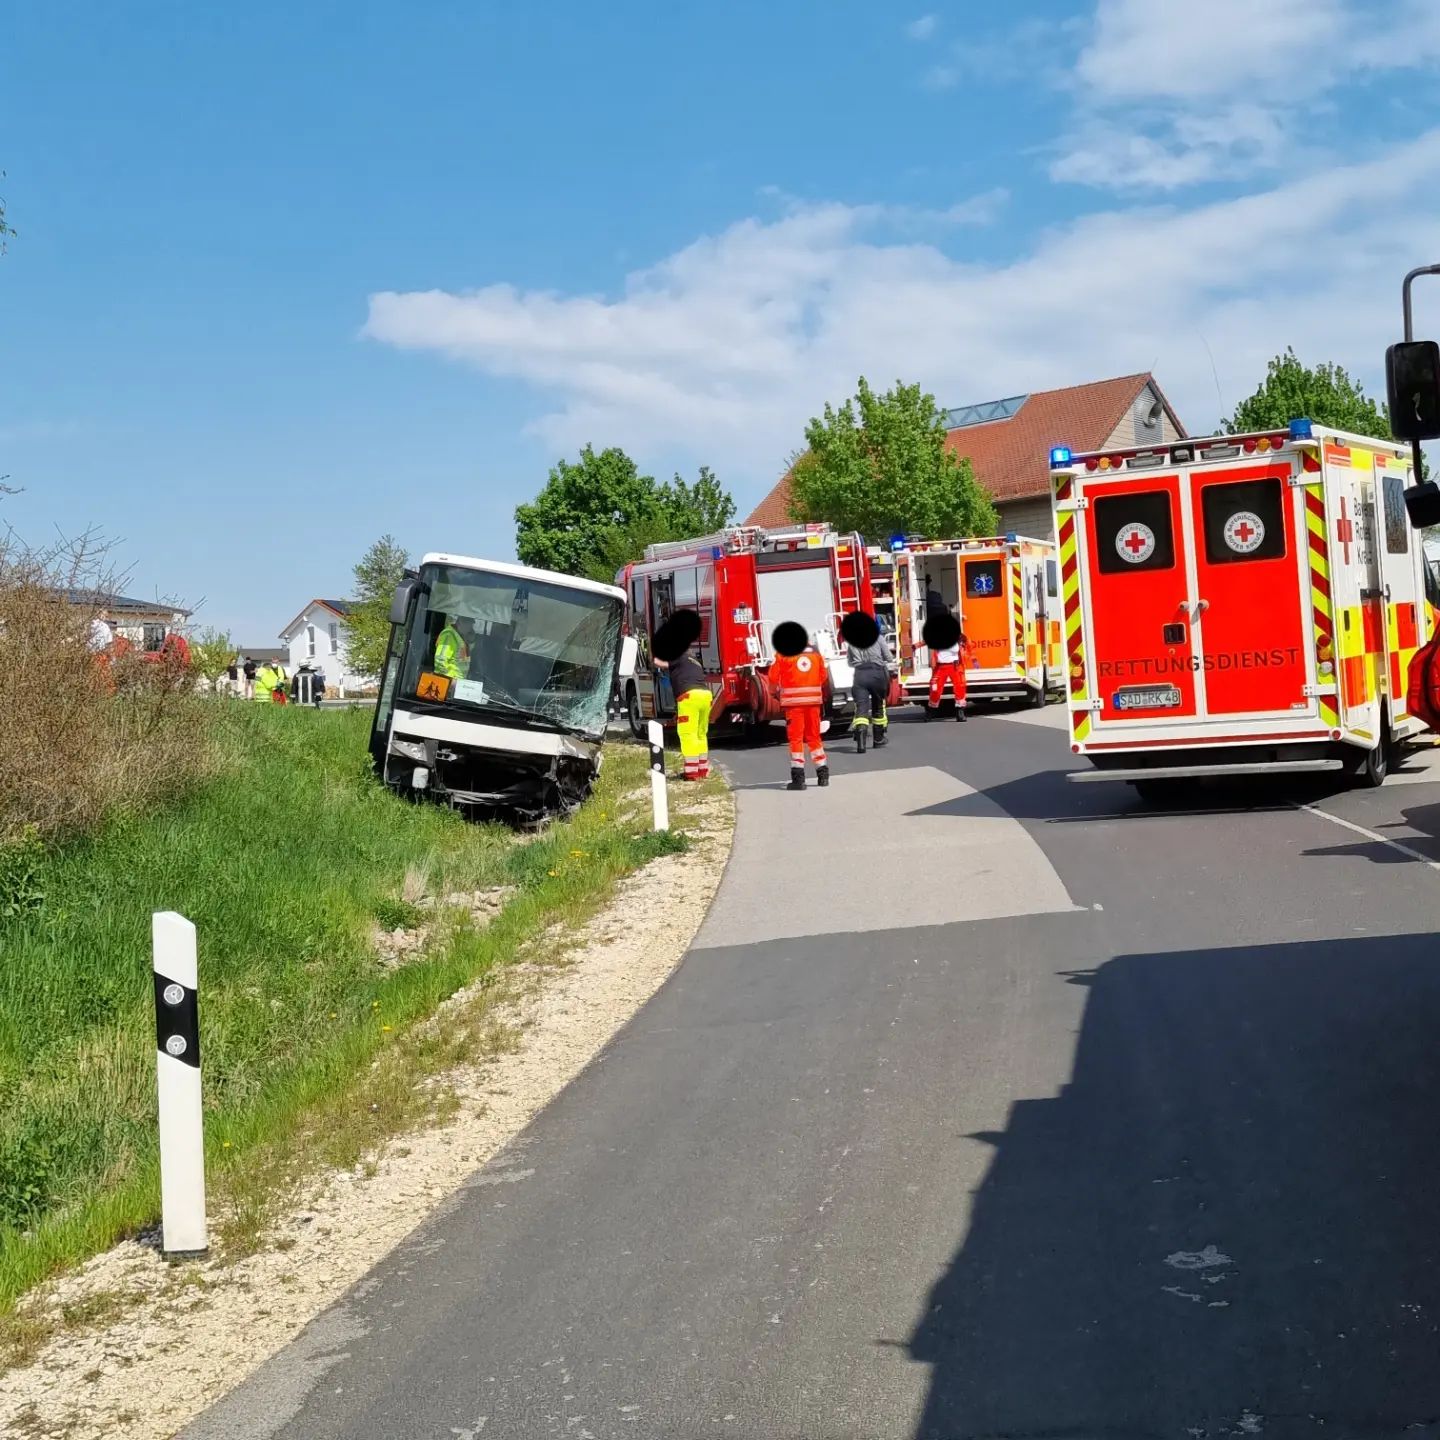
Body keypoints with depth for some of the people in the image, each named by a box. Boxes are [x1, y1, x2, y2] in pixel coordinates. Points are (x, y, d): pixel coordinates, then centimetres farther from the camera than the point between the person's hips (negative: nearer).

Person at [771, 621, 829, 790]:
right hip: (813, 700, 4)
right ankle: (823, 773, 17)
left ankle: (798, 777, -5)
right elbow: (824, 678, 10)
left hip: (793, 701, -4)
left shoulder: (783, 654, -6)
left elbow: (773, 678, -5)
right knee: (814, 736, 15)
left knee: (796, 738, 0)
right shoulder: (815, 653, 8)